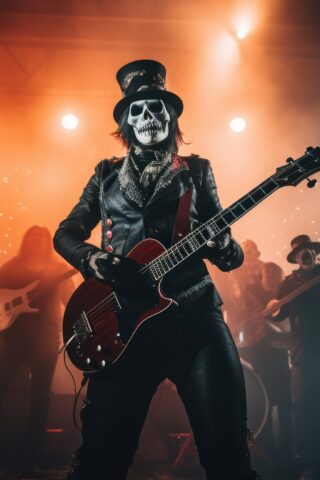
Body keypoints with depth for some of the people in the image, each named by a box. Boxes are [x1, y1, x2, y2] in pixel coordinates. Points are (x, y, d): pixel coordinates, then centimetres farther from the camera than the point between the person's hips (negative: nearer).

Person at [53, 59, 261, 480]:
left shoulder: (196, 170, 11)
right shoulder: (107, 174, 14)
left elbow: (228, 252, 10)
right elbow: (66, 233, 17)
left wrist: (224, 249, -15)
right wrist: (91, 258, -5)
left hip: (194, 312, -1)